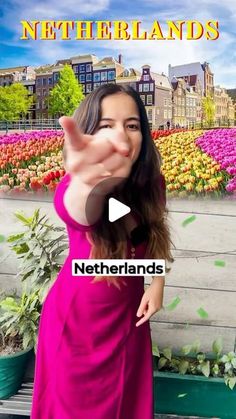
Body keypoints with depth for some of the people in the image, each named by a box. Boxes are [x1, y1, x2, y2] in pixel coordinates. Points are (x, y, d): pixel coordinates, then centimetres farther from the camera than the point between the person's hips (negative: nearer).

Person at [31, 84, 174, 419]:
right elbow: (80, 209, -55)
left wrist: (157, 284, -6)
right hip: (77, 316, -3)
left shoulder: (151, 183, -16)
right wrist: (91, 186, -77)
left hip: (128, 311, 3)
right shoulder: (74, 189, -29)